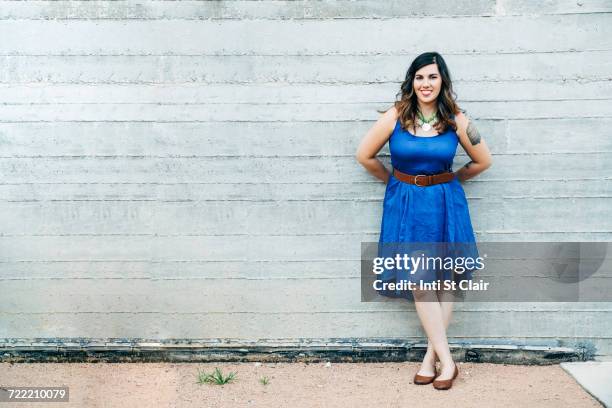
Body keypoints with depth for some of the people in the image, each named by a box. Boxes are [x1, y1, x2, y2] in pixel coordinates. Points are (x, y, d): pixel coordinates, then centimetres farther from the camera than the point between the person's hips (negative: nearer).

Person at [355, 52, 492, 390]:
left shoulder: (456, 120, -4)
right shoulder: (396, 116, -7)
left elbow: (483, 160, 8)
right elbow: (365, 155, 2)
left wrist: (452, 180, 12)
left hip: (445, 203, 1)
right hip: (406, 203, -1)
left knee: (444, 279, 3)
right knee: (419, 281, -3)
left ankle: (431, 355, 15)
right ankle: (446, 361, 5)